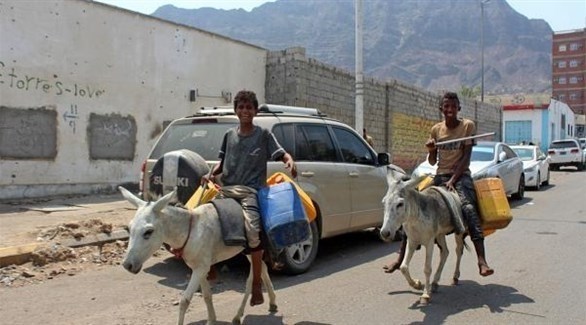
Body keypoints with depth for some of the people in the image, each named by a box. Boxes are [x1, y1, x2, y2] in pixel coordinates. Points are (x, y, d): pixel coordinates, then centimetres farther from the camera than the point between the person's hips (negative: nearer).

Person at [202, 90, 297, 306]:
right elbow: (222, 162, 19)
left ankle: (257, 283, -9)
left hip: (250, 191, -5)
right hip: (226, 189, 5)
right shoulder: (229, 135, 16)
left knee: (252, 232, -26)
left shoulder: (263, 134, 6)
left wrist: (290, 162, -21)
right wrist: (212, 174, -1)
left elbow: (281, 153, 2)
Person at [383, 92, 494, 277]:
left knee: (468, 208, -31)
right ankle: (401, 258, -2)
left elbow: (466, 157, -7)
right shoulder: (436, 129, 9)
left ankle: (482, 260, -37)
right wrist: (431, 150, -10)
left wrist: (453, 180, -17)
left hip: (460, 175, -4)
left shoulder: (468, 126, 0)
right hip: (440, 176, 4)